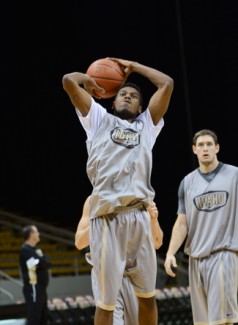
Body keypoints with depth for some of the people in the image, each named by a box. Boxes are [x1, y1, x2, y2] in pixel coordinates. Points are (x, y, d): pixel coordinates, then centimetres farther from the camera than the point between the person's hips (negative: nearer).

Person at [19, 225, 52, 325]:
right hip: (33, 289, -10)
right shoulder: (26, 250, -15)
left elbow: (48, 263, 8)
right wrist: (43, 261, -3)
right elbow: (41, 264, -22)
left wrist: (42, 261, -10)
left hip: (41, 288, 10)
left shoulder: (36, 249, 16)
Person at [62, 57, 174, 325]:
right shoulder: (99, 119, 17)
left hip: (139, 216, 3)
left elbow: (167, 83, 21)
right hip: (107, 218, -3)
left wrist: (133, 66, 29)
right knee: (106, 300, -3)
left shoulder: (146, 125, 24)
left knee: (148, 296, 8)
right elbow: (69, 80, 10)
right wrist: (90, 81, 30)